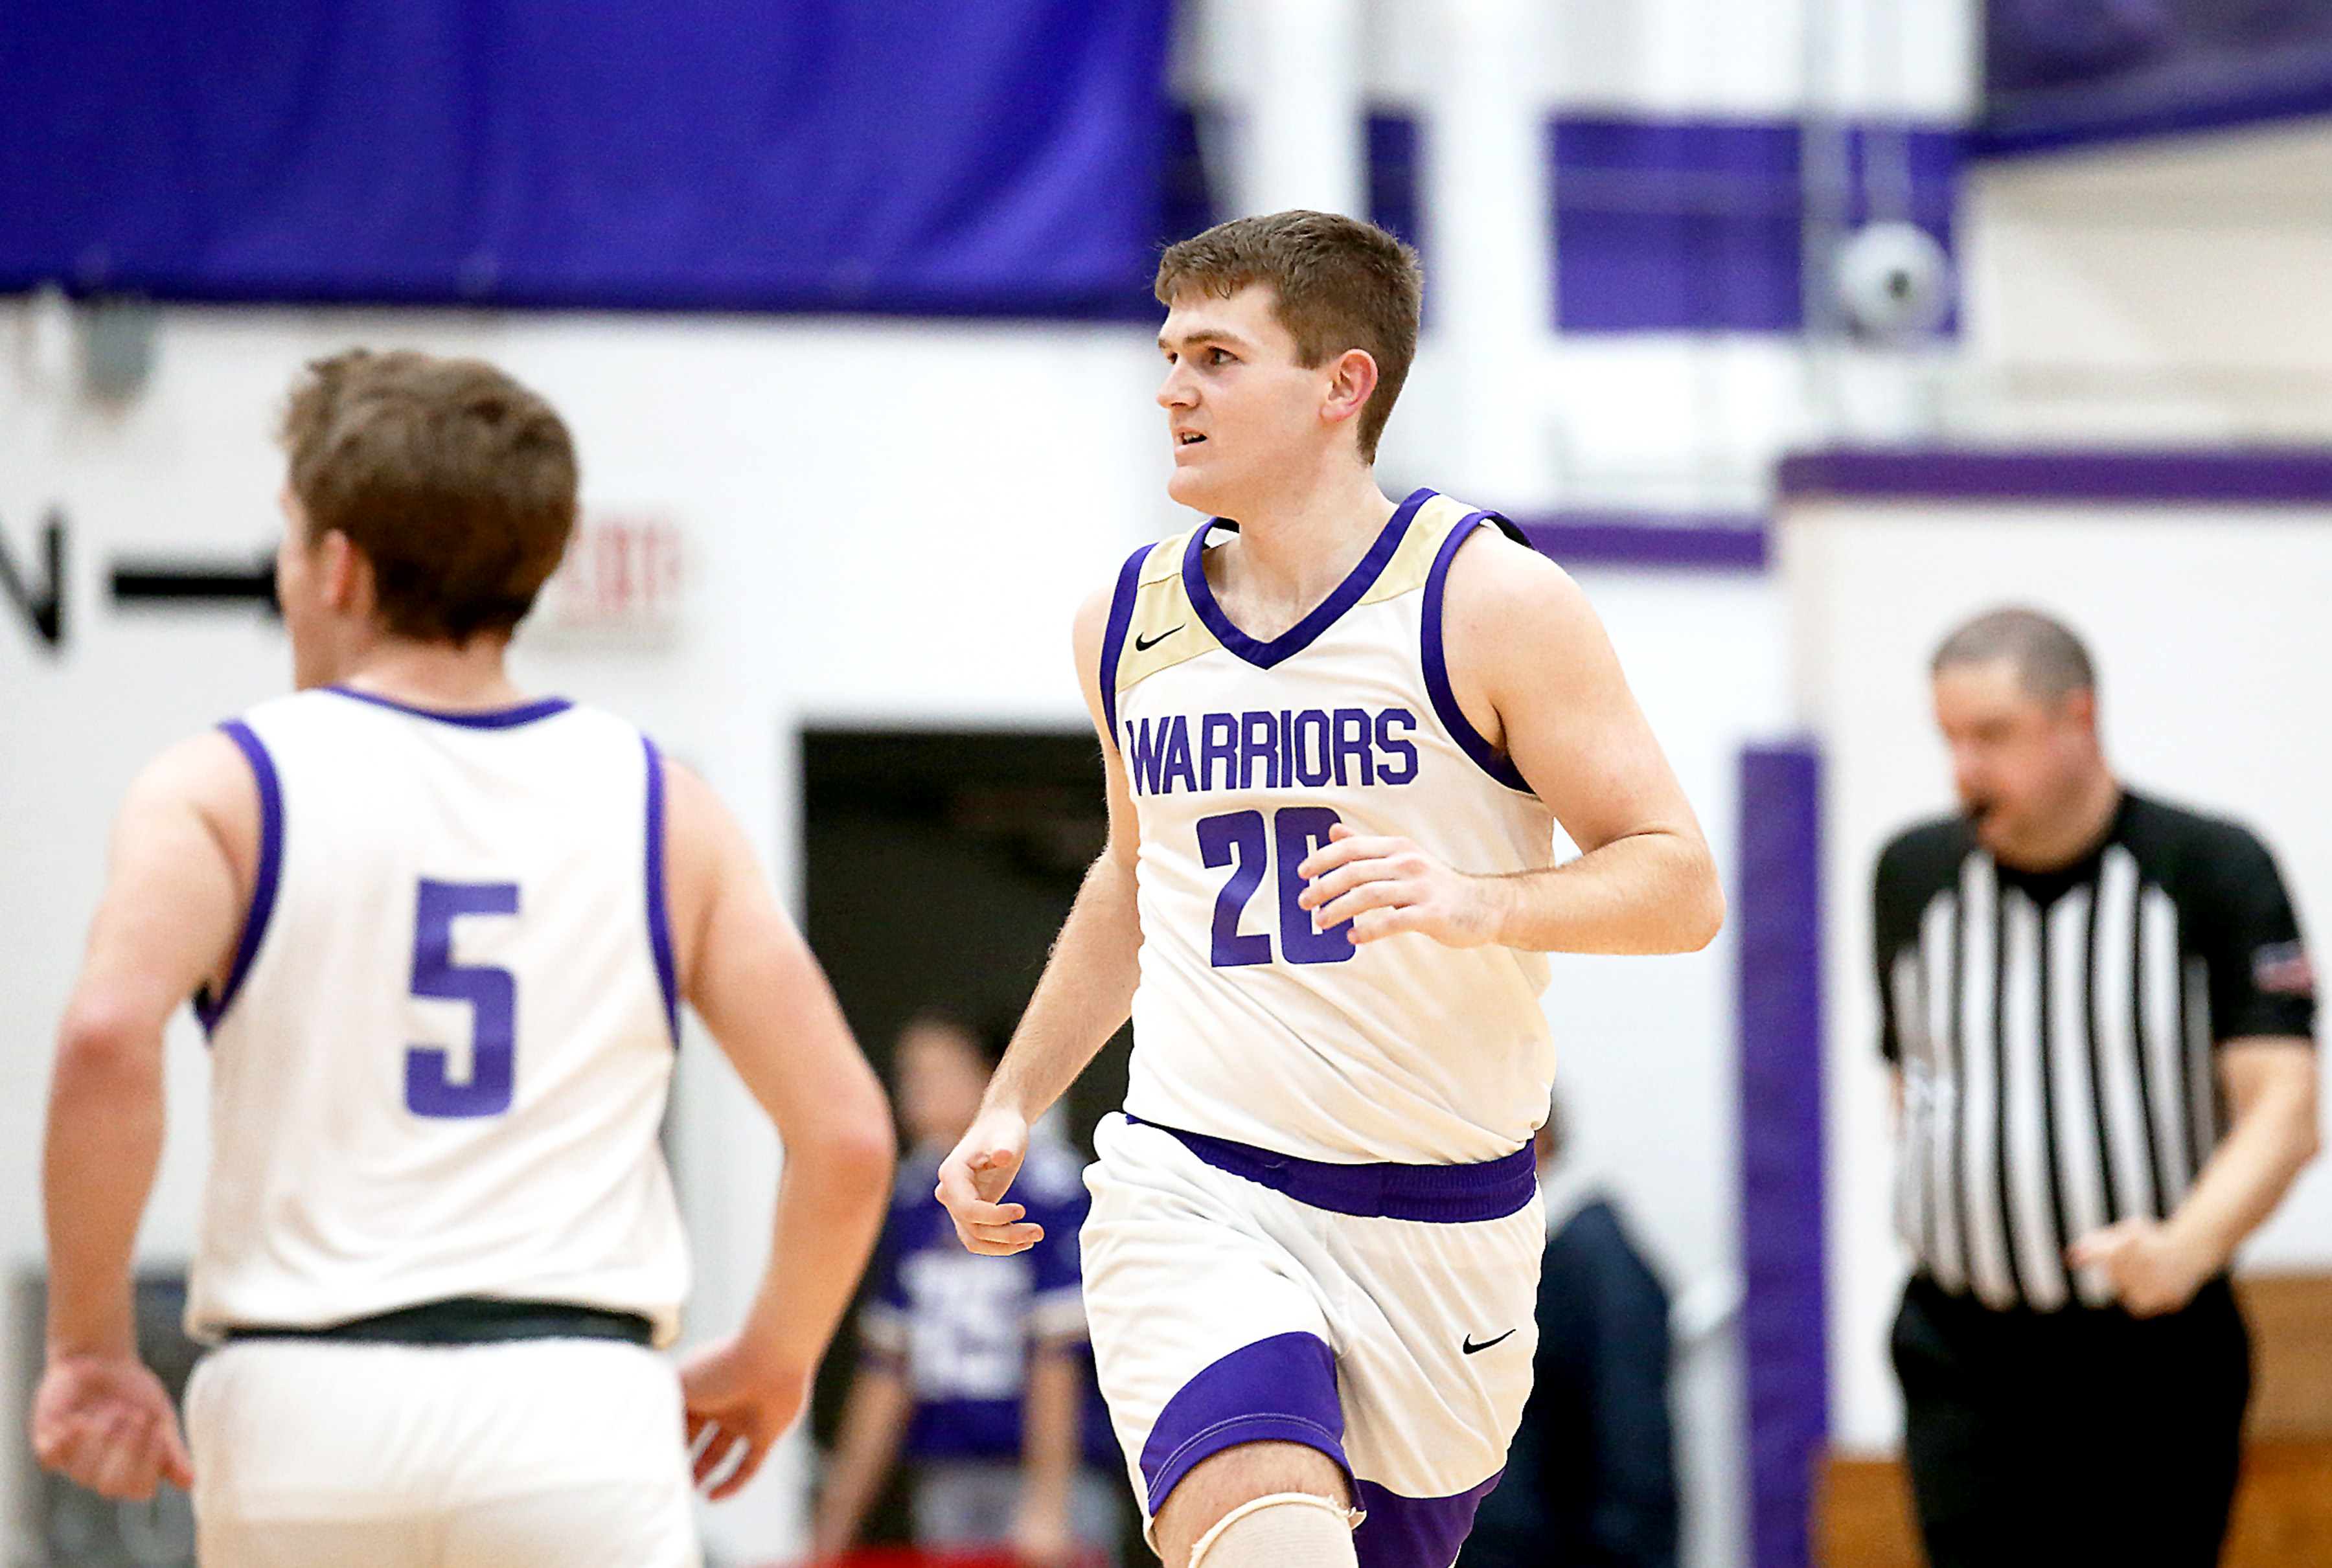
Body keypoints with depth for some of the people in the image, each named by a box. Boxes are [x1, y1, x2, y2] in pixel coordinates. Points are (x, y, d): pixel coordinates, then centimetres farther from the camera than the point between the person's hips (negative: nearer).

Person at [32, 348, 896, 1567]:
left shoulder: (226, 790, 3)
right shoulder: (654, 804, 9)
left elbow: (108, 1037, -17)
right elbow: (847, 1136, 4)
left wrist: (92, 1345, -7)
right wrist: (770, 1364, 20)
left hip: (306, 1399, 0)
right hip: (580, 1409, 0)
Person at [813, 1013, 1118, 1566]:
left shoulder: (1047, 1184, -6)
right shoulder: (914, 1197, 13)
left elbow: (1057, 1354, -11)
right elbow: (887, 1364, 18)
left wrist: (1049, 1504, -14)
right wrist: (839, 1515, 16)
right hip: (945, 1484, 6)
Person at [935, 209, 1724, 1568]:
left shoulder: (1489, 601, -8)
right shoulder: (1128, 622, 6)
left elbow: (1682, 885, -10)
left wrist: (1474, 903, -27)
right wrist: (1012, 1108, 17)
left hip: (1438, 1235, -1)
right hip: (1192, 1197, 1)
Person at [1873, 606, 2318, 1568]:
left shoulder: (2216, 871, -5)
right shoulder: (1913, 876, 6)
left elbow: (2283, 1113, -13)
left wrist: (2185, 1249, -30)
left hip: (2155, 1355, -2)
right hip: (1960, 1357, 2)